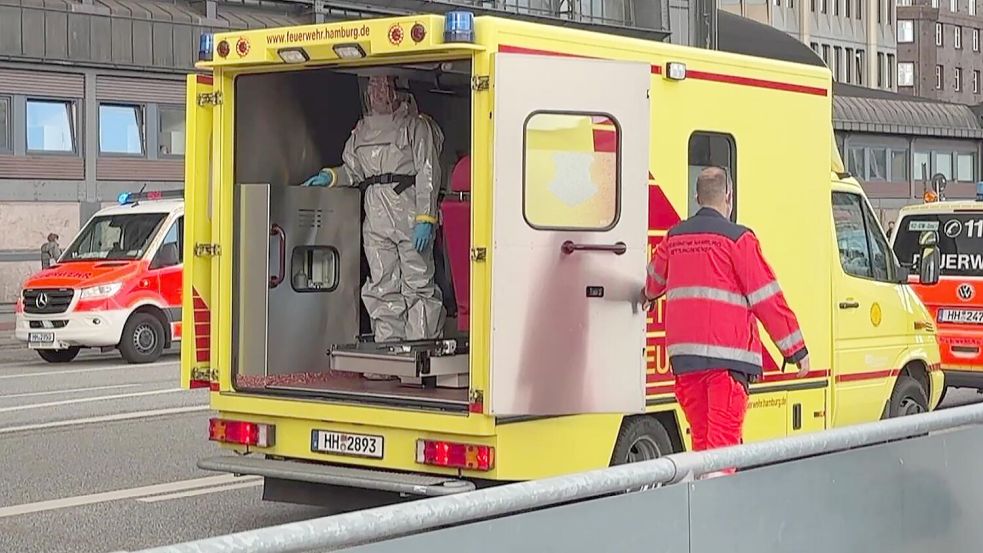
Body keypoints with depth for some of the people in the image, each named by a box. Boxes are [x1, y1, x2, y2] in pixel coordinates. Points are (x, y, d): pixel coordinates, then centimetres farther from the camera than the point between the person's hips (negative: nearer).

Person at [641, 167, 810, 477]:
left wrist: (649, 296, 60)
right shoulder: (738, 239, -6)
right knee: (723, 440, -9)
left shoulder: (674, 237, 14)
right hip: (726, 353, -6)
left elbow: (655, 277, 36)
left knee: (701, 436, 14)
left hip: (683, 352, 6)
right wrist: (796, 349, 0)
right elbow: (767, 297, -6)